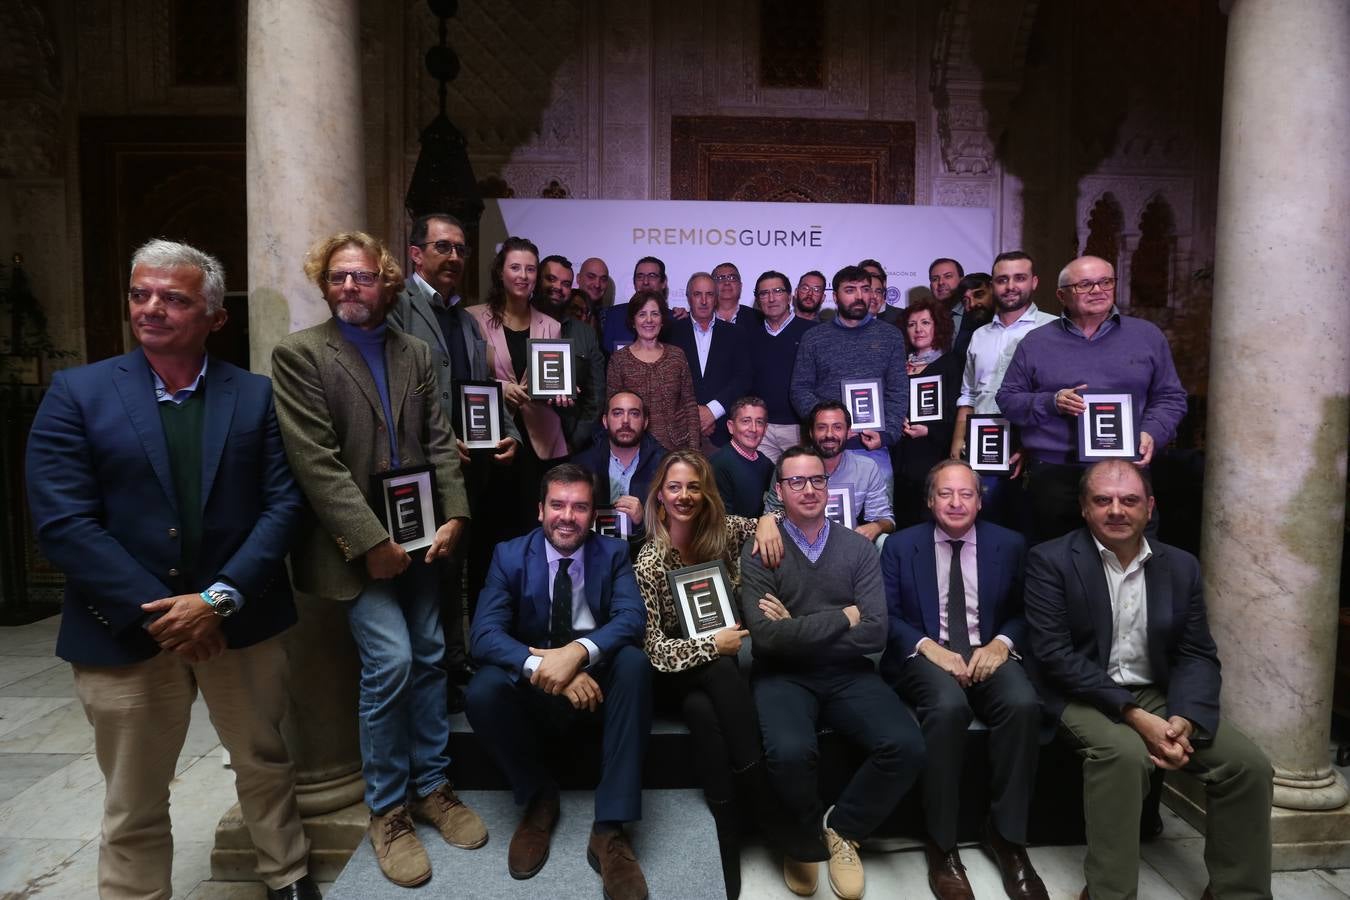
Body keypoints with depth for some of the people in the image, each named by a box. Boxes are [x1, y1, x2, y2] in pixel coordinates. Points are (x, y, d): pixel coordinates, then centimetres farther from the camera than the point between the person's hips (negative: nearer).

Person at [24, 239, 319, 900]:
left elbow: (283, 503, -4)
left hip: (240, 621, 2)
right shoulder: (76, 393, -1)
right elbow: (63, 523, -9)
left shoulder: (256, 396, 2)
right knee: (133, 806, 13)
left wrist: (218, 598, -15)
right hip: (126, 631, -1)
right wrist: (160, 613, -14)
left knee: (266, 765, 18)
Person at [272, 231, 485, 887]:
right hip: (356, 543, -5)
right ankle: (386, 810, 11)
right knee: (389, 660, -11)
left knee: (429, 659, 9)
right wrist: (372, 541, -17)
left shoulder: (415, 352, 10)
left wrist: (453, 517, -4)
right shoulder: (299, 354, -5)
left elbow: (440, 441, 8)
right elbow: (316, 462, -13)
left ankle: (431, 786, 27)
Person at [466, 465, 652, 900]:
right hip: (533, 688, 0)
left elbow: (632, 618, -17)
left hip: (598, 681, 1)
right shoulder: (509, 555, -4)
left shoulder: (613, 553, -2)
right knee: (482, 692, -30)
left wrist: (578, 652, -36)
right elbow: (484, 634, -16)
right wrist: (543, 666, -34)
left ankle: (609, 828, -27)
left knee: (634, 661, -31)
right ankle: (539, 796, -2)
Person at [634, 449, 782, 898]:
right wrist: (712, 646, -22)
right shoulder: (649, 562, -13)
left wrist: (768, 519, -11)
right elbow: (655, 649, -17)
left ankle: (729, 853, -22)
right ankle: (768, 810, -26)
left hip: (726, 668, 3)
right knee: (721, 673, -34)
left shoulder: (724, 531, -4)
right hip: (679, 675, -2)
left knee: (704, 712, -31)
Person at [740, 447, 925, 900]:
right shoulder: (759, 552, -3)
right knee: (789, 752, -31)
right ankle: (808, 842, 4)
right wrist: (843, 616, -10)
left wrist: (799, 630, -10)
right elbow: (767, 636, -15)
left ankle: (840, 828, 8)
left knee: (907, 747, -21)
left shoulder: (858, 548, 4)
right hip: (784, 676, -2)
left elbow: (875, 633, -6)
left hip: (848, 674, 3)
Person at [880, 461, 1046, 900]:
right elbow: (886, 615, 0)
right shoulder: (900, 546, 6)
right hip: (926, 656, -2)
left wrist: (1001, 644, -12)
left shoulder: (1010, 544, 11)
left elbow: (1024, 613, 9)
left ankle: (1006, 835, -11)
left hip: (989, 653, 2)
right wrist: (928, 647, -17)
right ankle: (942, 843, -18)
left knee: (1024, 704, -30)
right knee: (948, 707, -35)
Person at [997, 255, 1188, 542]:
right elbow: (1008, 399, 7)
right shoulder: (1036, 343, 8)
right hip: (1053, 476, 0)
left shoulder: (1148, 336, 11)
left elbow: (1170, 397, 13)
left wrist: (1152, 433, -6)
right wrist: (1052, 403, -10)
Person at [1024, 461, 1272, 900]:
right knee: (1124, 754, -33)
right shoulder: (1051, 560, -9)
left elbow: (1197, 655, 5)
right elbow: (1053, 654, -16)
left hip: (1159, 695, 5)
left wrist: (1184, 719, -15)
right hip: (1084, 696, -5)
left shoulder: (1181, 566, 6)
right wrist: (1134, 715, -22)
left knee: (1249, 764, -13)